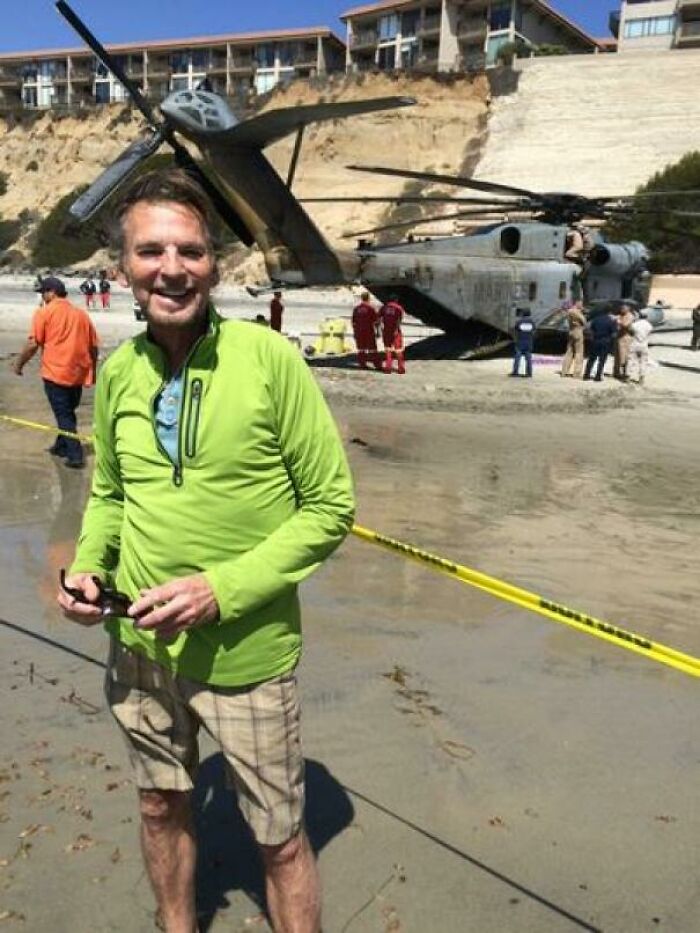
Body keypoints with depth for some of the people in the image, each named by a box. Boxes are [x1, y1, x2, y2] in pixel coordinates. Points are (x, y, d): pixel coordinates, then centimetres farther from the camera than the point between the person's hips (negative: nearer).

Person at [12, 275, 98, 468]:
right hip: (78, 373, 5)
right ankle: (61, 446, 32)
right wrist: (92, 370, 22)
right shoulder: (81, 313, 11)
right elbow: (94, 346, 12)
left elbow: (33, 344, -9)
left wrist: (19, 363, 4)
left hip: (56, 373, -5)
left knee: (63, 415, 0)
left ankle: (75, 455, -6)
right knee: (68, 411, 20)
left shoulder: (44, 312, -5)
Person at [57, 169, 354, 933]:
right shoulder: (118, 370, -2)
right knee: (161, 807, 25)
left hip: (243, 652, -4)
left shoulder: (268, 358, -16)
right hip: (137, 645, 5)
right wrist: (88, 566, -6)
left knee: (279, 839, 12)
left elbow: (330, 505, -13)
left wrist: (224, 589, -20)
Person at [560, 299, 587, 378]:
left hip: (570, 332, 8)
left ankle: (565, 371, 13)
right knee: (579, 353, -4)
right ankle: (577, 373, -6)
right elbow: (583, 322, -9)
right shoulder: (577, 312, -14)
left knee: (569, 352, 12)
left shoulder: (569, 311, 8)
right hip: (578, 332, -8)